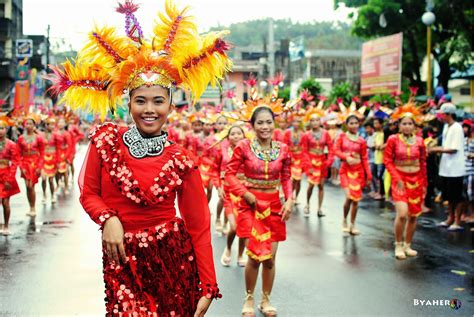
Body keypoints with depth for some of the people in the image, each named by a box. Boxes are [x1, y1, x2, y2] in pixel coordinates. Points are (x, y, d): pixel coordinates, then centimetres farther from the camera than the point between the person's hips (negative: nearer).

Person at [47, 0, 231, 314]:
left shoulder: (181, 161, -5)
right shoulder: (106, 141, -3)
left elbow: (199, 227, -3)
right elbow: (89, 194, 6)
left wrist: (208, 288, -6)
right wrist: (108, 219, -16)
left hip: (173, 259, 0)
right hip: (122, 261, 0)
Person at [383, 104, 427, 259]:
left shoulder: (419, 141, 1)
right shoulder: (393, 139, -6)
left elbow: (423, 163, 8)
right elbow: (387, 160, -5)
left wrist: (425, 183, 8)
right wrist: (397, 178, -13)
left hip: (416, 180, 3)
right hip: (400, 179, -3)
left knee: (413, 216, 7)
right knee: (402, 214, -17)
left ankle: (407, 245, 23)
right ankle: (398, 245, 2)